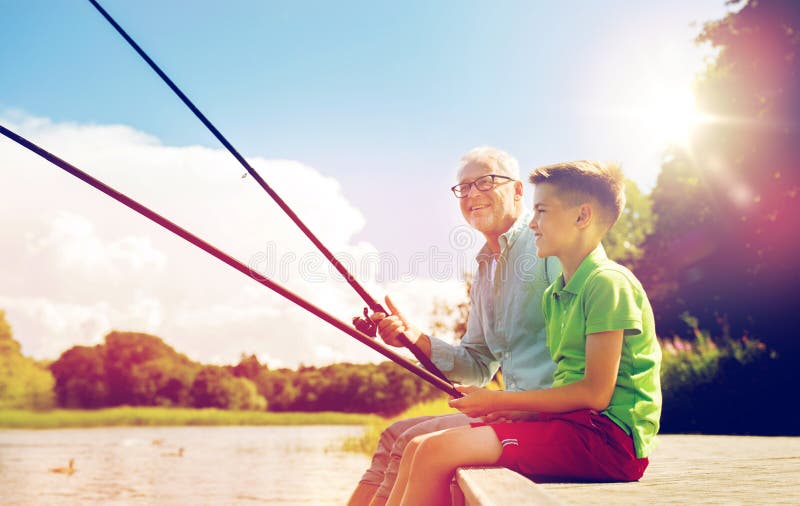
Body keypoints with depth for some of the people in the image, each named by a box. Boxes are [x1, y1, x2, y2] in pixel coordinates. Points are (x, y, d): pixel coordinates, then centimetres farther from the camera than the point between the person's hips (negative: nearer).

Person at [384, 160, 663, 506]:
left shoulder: (609, 282, -10)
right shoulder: (554, 295, 18)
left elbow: (595, 394, -16)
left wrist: (497, 401, -10)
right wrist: (508, 410, -2)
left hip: (609, 437, -9)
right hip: (569, 425, 9)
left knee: (437, 452, -21)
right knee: (419, 449, -1)